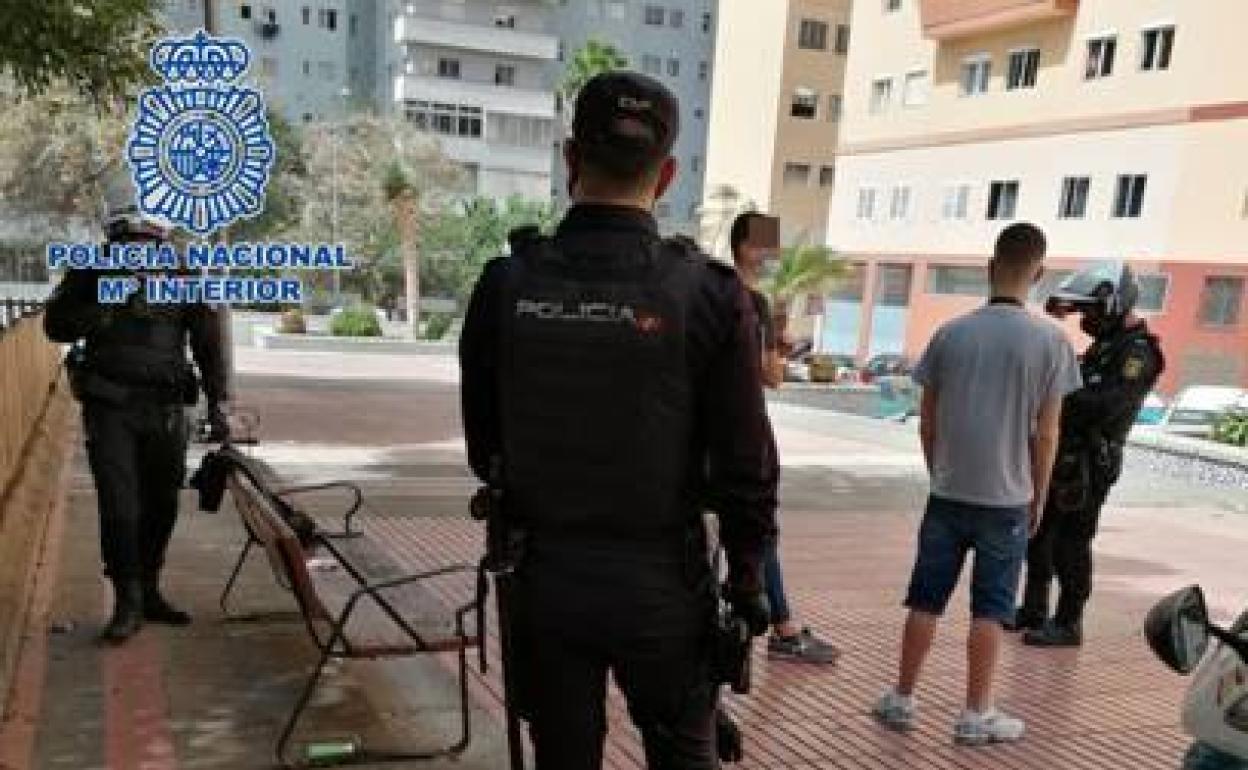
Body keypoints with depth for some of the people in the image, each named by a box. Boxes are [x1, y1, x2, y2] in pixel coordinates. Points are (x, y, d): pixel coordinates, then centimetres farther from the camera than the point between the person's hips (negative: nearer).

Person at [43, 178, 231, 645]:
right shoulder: (91, 273, 4)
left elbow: (208, 340, 4)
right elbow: (55, 324, 10)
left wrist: (217, 400, -2)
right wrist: (91, 317, -11)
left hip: (165, 410, 1)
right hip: (109, 408, -1)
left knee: (161, 505, 7)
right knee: (119, 505, -8)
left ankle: (149, 593, 21)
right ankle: (127, 602, 0)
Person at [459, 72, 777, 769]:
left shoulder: (506, 285, -7)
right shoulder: (710, 294, -14)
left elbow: (485, 449, 4)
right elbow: (746, 466, -11)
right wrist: (749, 581, 5)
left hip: (544, 576, 2)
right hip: (661, 583, -2)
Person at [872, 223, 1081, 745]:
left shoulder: (951, 333, -2)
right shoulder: (1051, 340, -8)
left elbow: (927, 421, 3)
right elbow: (1045, 436, -6)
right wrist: (1038, 499, 6)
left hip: (948, 494, 2)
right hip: (1007, 499, -2)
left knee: (926, 599, 11)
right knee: (990, 607, 8)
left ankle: (901, 699, 20)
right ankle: (976, 714, 17)